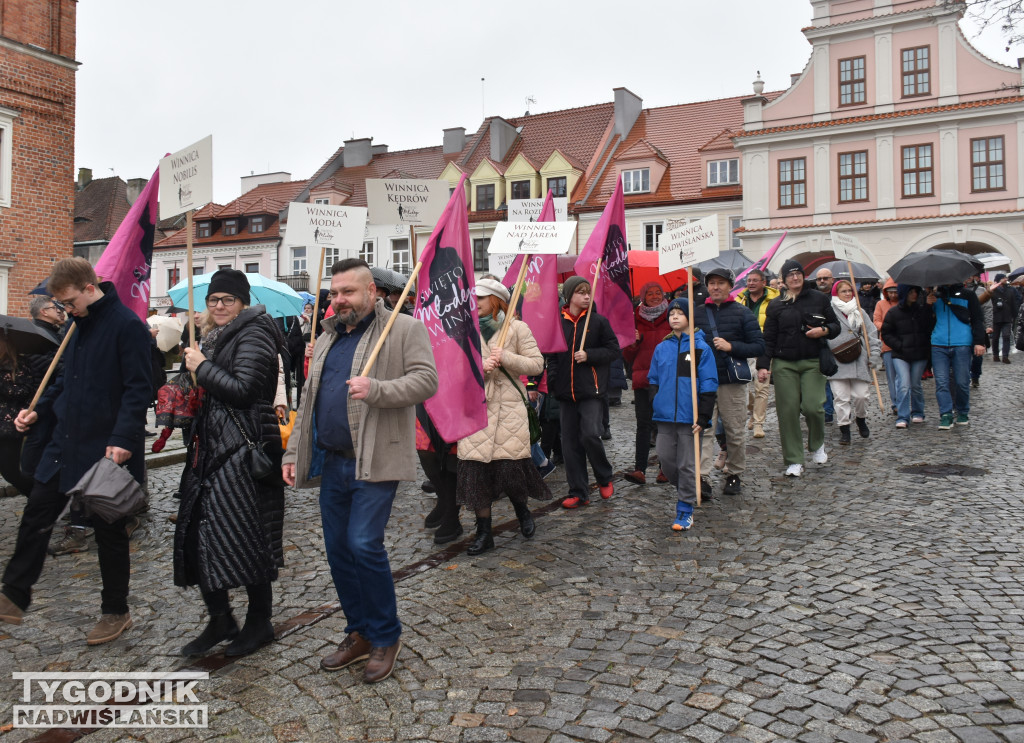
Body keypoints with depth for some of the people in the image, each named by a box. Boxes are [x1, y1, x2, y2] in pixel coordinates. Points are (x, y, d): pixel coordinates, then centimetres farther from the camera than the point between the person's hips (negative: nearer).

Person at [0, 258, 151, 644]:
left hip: (108, 449, -7)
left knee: (109, 531, 5)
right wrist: (39, 410, 8)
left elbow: (138, 389, -20)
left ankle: (116, 612, 21)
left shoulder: (127, 325, -15)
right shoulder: (79, 325, 11)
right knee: (36, 515, 9)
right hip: (66, 442, 8)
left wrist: (123, 439, -27)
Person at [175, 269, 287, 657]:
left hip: (243, 448, -9)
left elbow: (243, 389, -19)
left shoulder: (253, 333, -9)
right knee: (199, 533, 8)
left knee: (244, 537, -3)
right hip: (212, 445, 9)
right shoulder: (216, 336, 18)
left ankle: (259, 622, 13)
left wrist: (201, 367, -9)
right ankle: (220, 620, 21)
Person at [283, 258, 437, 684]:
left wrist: (376, 389, -26)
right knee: (338, 549, 10)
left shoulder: (405, 329, -3)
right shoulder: (327, 339, 19)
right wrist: (294, 453, 16)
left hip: (375, 462, -7)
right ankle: (359, 634, 27)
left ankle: (386, 637, 8)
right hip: (332, 463, 7)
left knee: (364, 545, -12)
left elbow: (426, 380, -13)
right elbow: (309, 401, 21)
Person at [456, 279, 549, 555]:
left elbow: (537, 364, -2)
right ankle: (484, 533, 12)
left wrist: (506, 358, -14)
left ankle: (522, 509, 29)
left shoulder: (516, 328, 2)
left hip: (509, 408, -3)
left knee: (511, 465, -5)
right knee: (476, 468, 0)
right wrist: (480, 367, -11)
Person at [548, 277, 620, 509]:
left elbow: (614, 350, 2)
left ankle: (605, 479, 13)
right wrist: (552, 381, 1)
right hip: (566, 391, 3)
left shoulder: (598, 321, 1)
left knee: (590, 434, -15)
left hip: (592, 389, -3)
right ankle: (578, 492, 16)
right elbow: (552, 355, 11)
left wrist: (589, 355, -12)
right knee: (570, 442, 5)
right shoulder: (557, 322, 5)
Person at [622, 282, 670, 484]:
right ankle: (639, 469, -6)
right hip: (642, 378, 1)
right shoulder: (636, 319, 10)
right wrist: (632, 343, -8)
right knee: (644, 424, -4)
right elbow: (627, 356, 11)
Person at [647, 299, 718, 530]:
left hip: (689, 416, -4)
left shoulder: (701, 347, -4)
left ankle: (685, 509, 12)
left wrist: (703, 417, -10)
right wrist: (657, 404, 5)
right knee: (666, 460, 8)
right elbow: (653, 380, 15)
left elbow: (708, 385, -6)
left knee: (687, 464, 1)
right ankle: (688, 490, 34)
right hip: (665, 416, 4)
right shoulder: (661, 348, 8)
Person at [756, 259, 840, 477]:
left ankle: (817, 445, 20)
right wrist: (763, 365, -1)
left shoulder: (818, 299, 8)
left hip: (812, 363, -1)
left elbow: (835, 326, 14)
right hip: (784, 365, 1)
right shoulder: (776, 305, 8)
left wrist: (824, 330, -9)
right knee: (788, 410, -3)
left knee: (812, 406, -12)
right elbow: (768, 338, 7)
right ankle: (794, 461, 6)